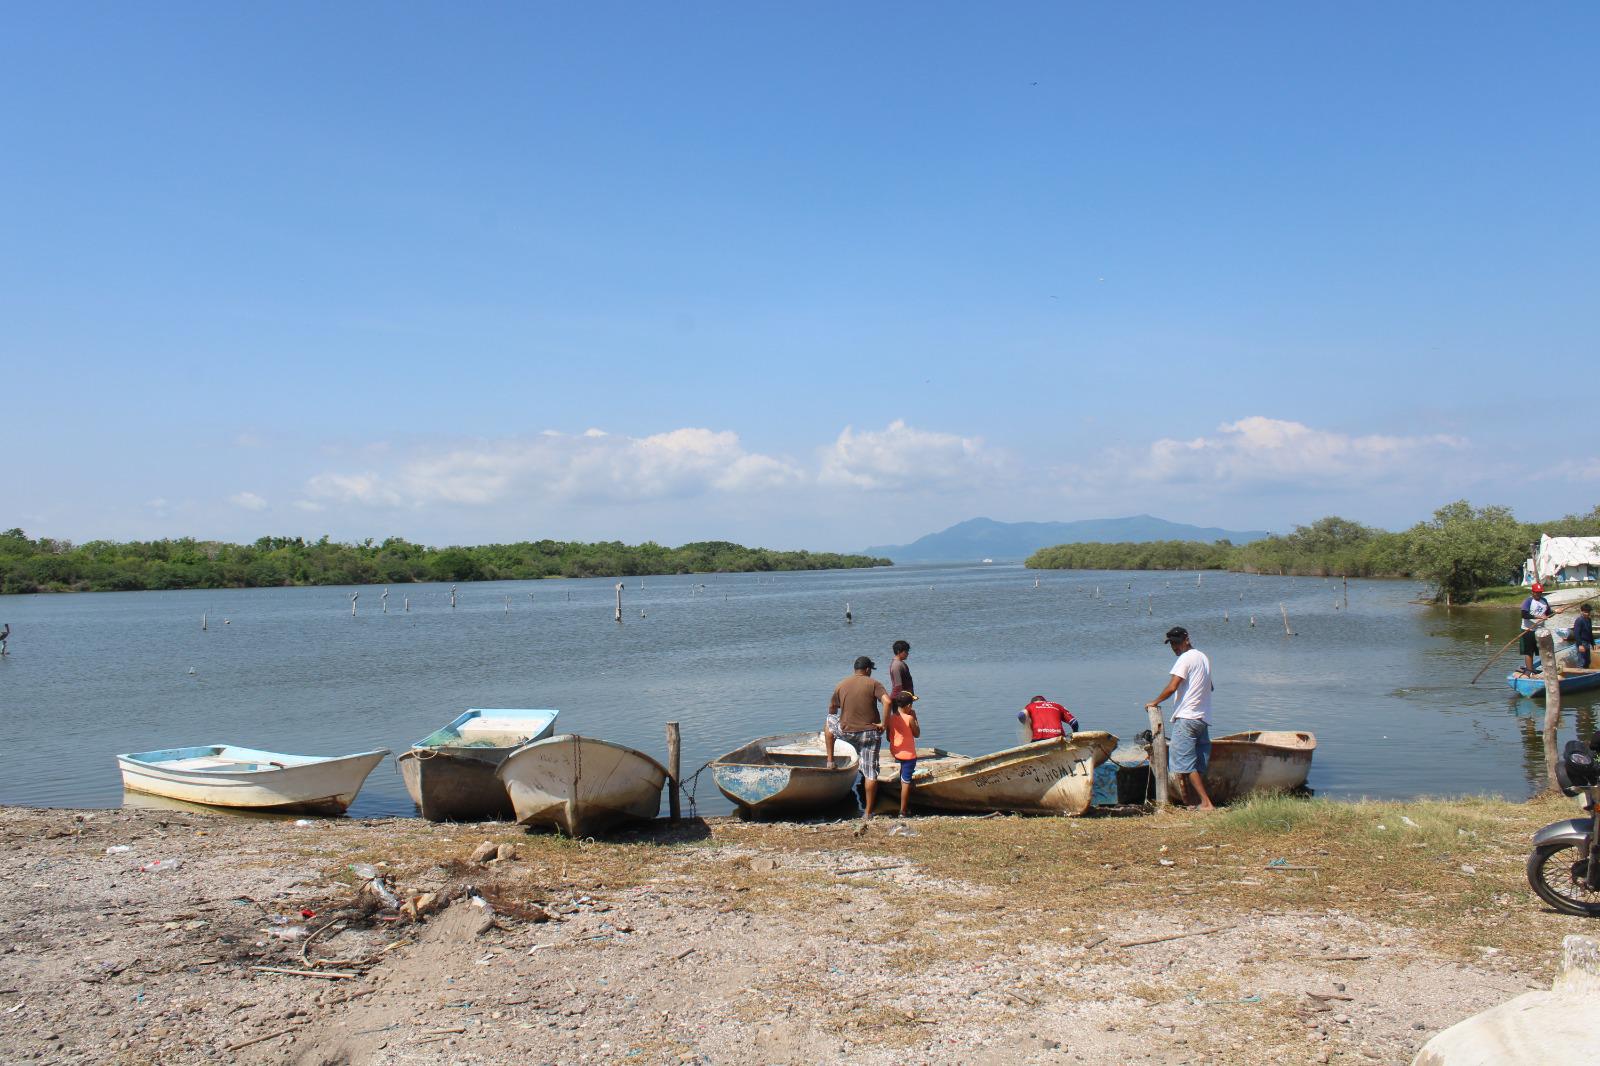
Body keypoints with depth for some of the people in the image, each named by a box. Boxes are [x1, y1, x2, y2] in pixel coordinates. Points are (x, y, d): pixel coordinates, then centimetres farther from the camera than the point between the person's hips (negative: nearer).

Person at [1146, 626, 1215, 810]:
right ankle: (1204, 802, 7)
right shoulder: (1203, 657, 19)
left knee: (1186, 763, -8)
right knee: (1199, 765, 9)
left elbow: (1172, 687, -17)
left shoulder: (1186, 658, -10)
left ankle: (1206, 802, -13)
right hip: (1203, 718, 9)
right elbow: (1210, 687, 31)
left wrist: (1155, 702, -4)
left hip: (1186, 717, -9)